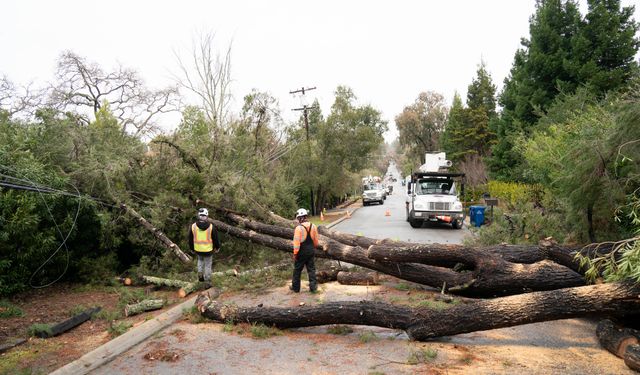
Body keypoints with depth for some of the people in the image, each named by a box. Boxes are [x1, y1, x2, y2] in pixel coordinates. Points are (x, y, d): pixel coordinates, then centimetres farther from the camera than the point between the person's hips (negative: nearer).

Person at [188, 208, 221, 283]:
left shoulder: (193, 226, -15)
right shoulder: (211, 227, -19)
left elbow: (190, 240, -3)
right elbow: (216, 239, -8)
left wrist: (192, 249, 14)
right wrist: (217, 247, 10)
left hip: (198, 250, 2)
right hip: (208, 250, -2)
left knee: (200, 260, 32)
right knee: (208, 265, 18)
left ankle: (200, 274, 20)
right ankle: (207, 280, 27)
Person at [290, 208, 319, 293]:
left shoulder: (299, 228, -19)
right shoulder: (313, 226, -1)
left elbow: (296, 242, -19)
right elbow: (316, 241, 7)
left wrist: (295, 253, -11)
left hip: (302, 252, -4)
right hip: (311, 251, 4)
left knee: (297, 270, 11)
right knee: (311, 269, 13)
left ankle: (295, 287, 22)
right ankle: (313, 287, 11)